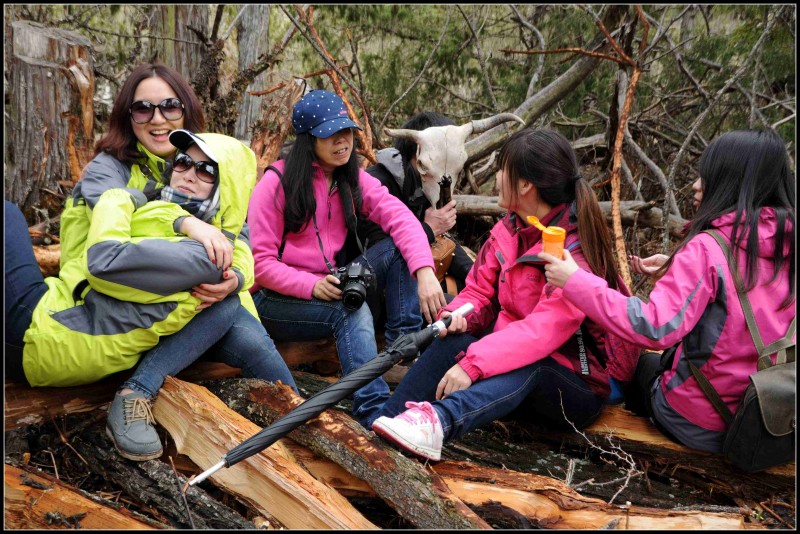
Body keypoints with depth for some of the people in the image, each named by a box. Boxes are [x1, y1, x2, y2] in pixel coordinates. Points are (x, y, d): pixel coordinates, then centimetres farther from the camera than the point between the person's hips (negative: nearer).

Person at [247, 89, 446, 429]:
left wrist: (425, 273, -32)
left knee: (397, 249, -16)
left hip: (330, 287, 5)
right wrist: (312, 286, -29)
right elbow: (259, 262, -13)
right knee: (352, 310, -35)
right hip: (275, 299, -5)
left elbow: (401, 219, -14)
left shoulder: (353, 180, 5)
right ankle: (374, 413, -40)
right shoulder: (277, 182, -9)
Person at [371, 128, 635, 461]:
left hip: (574, 388, -5)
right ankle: (387, 421, -32)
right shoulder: (508, 230, 0)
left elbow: (546, 328, -33)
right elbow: (479, 291, 2)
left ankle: (439, 420, -59)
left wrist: (474, 363, -42)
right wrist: (459, 315, -21)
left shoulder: (576, 251, -21)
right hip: (514, 355, 6)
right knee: (456, 339, -22)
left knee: (531, 365, -38)